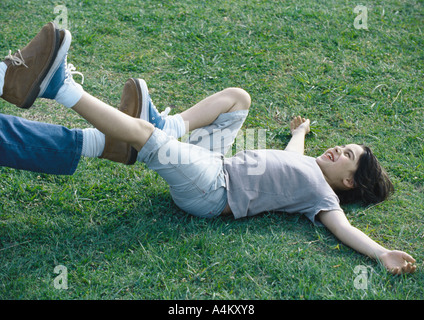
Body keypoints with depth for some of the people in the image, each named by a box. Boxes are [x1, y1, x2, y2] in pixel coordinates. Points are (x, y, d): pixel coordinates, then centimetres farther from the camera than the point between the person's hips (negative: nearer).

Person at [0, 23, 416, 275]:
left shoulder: (321, 192, -7)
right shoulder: (309, 164, 17)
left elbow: (343, 227, -22)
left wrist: (383, 254, -40)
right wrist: (301, 129, 59)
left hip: (212, 191, -9)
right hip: (213, 163, 9)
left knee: (140, 132, -27)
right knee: (237, 96, 18)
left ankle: (61, 87, -16)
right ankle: (171, 128, 2)